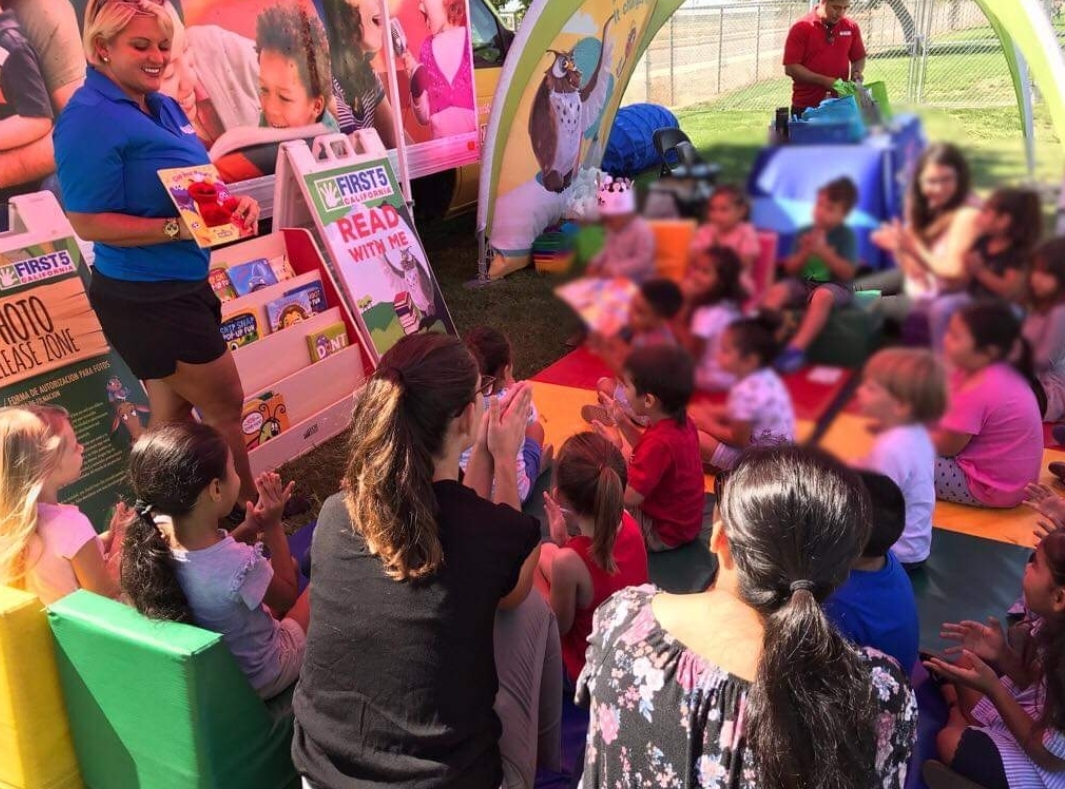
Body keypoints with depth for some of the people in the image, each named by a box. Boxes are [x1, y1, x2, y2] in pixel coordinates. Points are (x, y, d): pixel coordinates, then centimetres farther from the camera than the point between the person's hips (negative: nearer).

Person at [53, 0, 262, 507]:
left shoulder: (163, 106, 8)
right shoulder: (89, 119, -18)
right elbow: (87, 220, -22)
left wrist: (232, 205, -2)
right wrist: (177, 229, -29)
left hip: (183, 285, 9)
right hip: (145, 297, -9)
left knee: (172, 412, 18)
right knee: (225, 406, 4)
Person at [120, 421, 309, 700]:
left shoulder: (151, 542, -21)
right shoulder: (241, 566, -41)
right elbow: (287, 597, -17)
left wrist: (251, 527, -9)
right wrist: (273, 526, -16)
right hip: (260, 679, -6)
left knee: (288, 564, 22)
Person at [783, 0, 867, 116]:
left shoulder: (851, 27, 5)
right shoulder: (801, 28, -8)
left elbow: (859, 58, 18)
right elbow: (790, 67, -13)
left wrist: (857, 73, -5)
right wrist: (823, 80, -18)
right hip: (806, 106, -3)